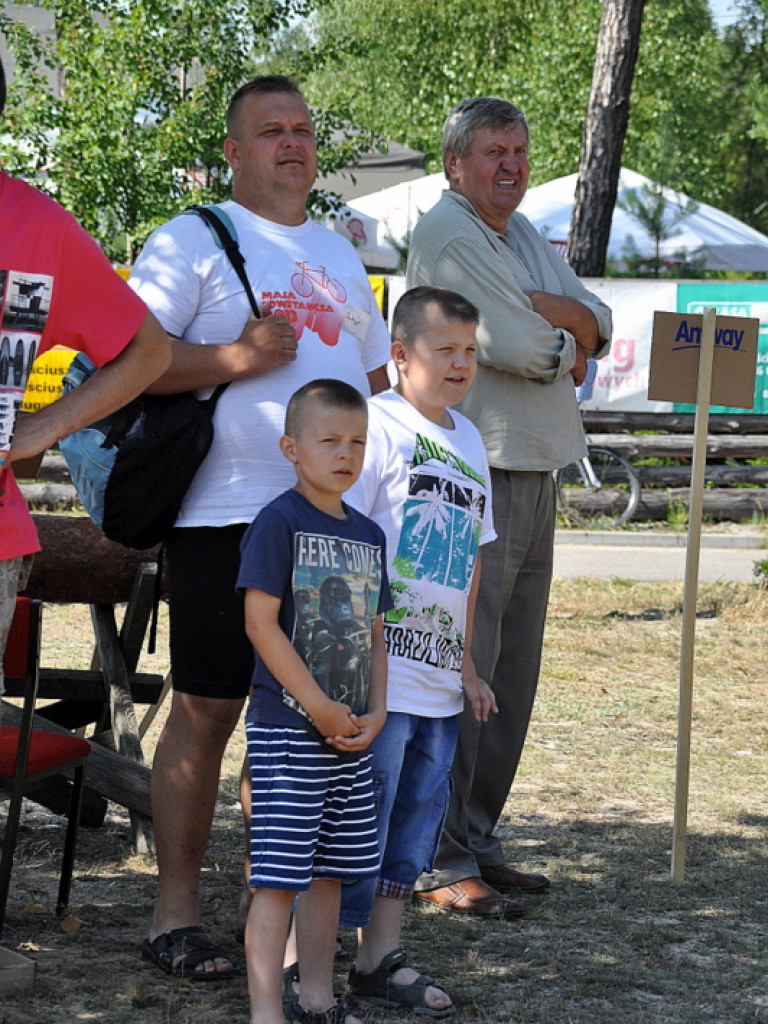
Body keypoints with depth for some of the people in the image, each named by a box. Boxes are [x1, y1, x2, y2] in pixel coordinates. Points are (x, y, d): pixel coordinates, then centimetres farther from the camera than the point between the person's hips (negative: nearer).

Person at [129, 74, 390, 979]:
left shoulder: (340, 256, 21)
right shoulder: (193, 241, 0)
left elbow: (376, 377, 28)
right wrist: (238, 359, -17)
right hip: (226, 513, -6)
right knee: (206, 710, -3)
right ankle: (176, 912, 5)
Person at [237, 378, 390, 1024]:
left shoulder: (368, 535, 13)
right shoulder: (280, 522, -9)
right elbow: (261, 622, -14)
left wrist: (374, 713, 2)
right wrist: (320, 708, -15)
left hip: (351, 732, 7)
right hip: (287, 727, -7)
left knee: (330, 871, 12)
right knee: (280, 874, -6)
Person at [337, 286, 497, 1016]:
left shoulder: (469, 441, 17)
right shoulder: (378, 424, -9)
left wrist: (465, 660, 21)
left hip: (438, 681, 8)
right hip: (378, 674, -8)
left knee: (417, 813, 12)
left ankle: (380, 959, 20)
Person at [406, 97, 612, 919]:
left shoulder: (523, 235, 19)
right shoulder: (447, 237, -11)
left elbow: (595, 324, 10)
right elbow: (520, 349, -19)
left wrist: (542, 311, -10)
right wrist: (567, 342, 2)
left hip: (534, 473, 9)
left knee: (511, 672, 11)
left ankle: (476, 841, 19)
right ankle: (440, 862, -5)